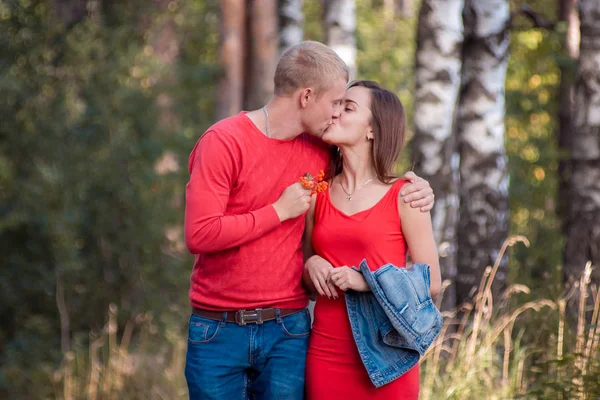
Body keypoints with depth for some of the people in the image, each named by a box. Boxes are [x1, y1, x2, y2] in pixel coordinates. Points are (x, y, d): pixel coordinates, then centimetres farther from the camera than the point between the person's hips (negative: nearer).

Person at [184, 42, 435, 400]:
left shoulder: (319, 150, 7)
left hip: (287, 330, 4)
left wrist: (417, 190, 3)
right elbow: (200, 235, -18)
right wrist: (280, 211, -13)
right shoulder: (224, 142, -10)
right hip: (219, 331, -4)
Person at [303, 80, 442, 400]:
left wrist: (368, 281, -15)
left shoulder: (403, 195, -4)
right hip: (326, 353, 3)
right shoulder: (317, 194, 8)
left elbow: (431, 283, -3)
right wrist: (312, 267, -4)